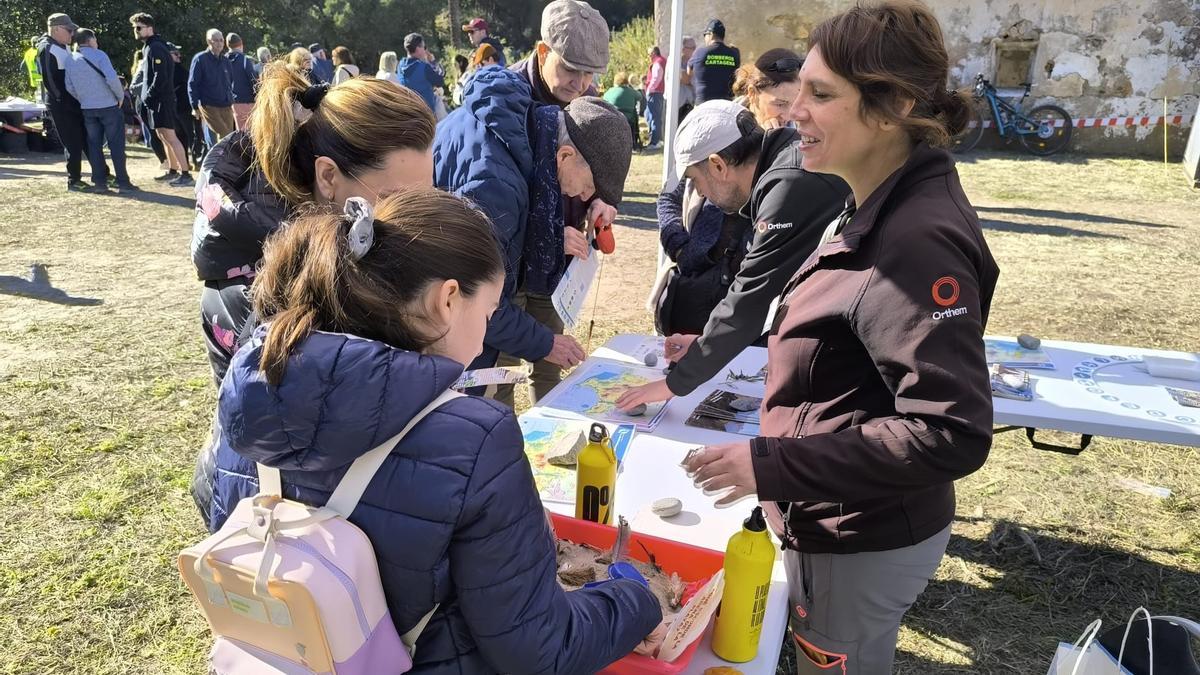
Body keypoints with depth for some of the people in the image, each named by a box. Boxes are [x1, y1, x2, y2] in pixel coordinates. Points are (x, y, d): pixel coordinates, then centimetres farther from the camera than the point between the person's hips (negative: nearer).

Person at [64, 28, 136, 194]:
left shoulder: (71, 60, 8)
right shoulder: (98, 55, -8)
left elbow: (69, 87, 7)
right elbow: (112, 78, -20)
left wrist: (83, 99, 19)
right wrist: (121, 96, -6)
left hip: (87, 109, 5)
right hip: (108, 106, -5)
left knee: (94, 145, 10)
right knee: (116, 144, -1)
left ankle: (99, 182, 8)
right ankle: (123, 183, -3)